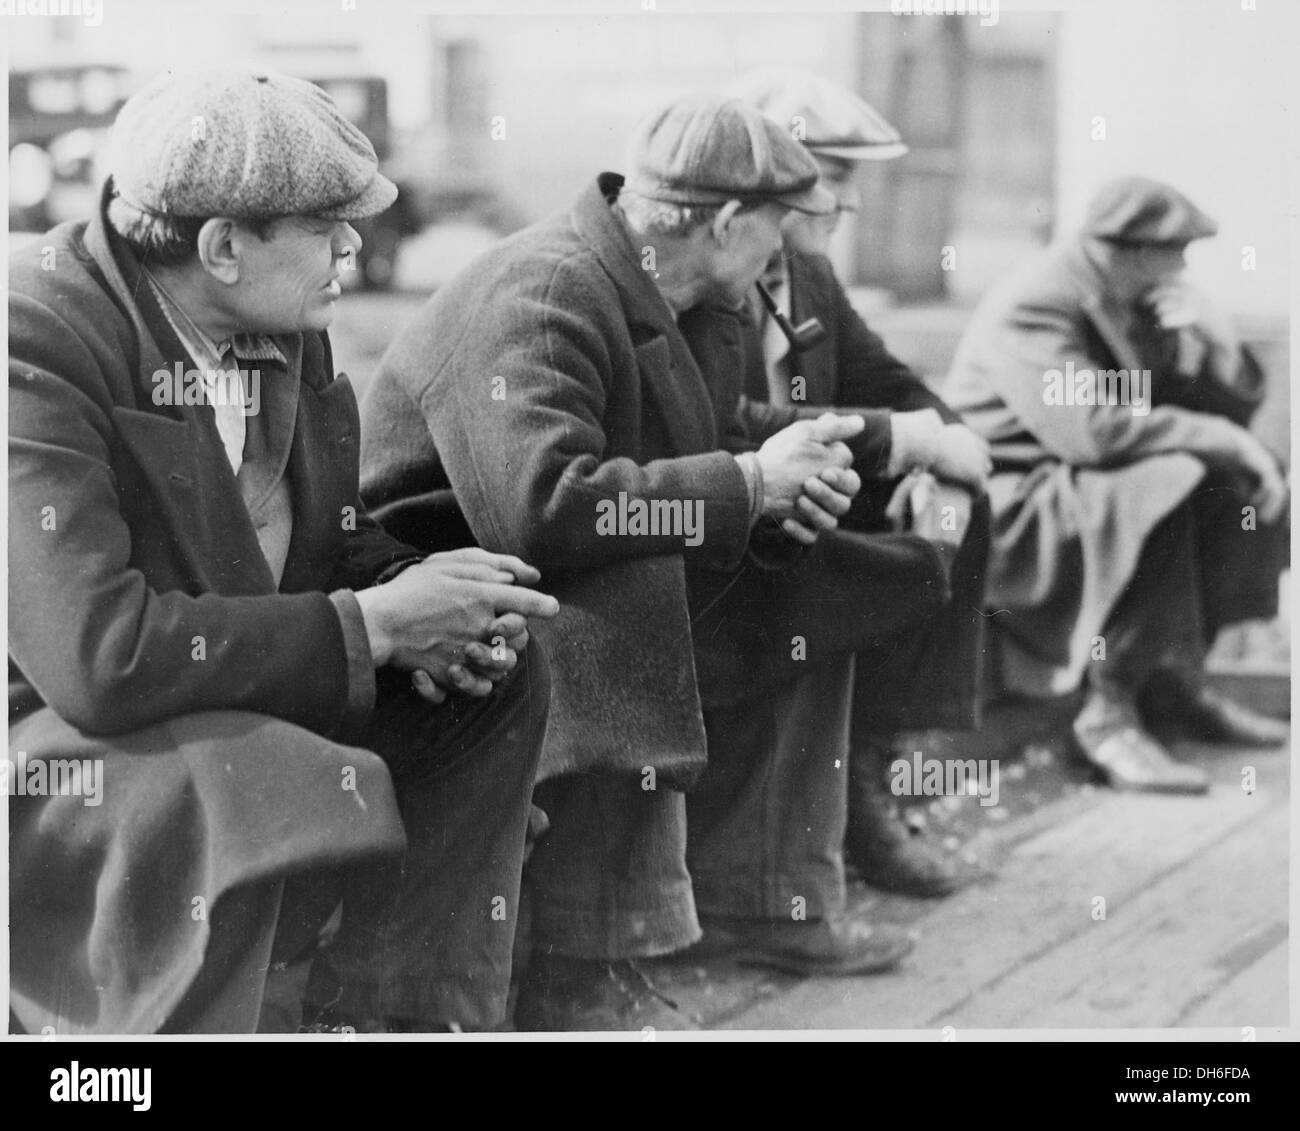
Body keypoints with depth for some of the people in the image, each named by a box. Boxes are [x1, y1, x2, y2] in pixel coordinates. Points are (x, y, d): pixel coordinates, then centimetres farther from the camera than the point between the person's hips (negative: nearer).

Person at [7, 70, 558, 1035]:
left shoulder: (285, 327, 0)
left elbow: (332, 534, 14)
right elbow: (97, 654, -34)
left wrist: (414, 593, -11)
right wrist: (370, 624, -27)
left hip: (242, 699, 9)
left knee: (498, 678, -1)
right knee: (249, 789, -37)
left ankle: (388, 1017, 1)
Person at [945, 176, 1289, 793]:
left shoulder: (1142, 301, 7)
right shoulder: (1029, 309, -19)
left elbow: (1239, 402, 12)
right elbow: (1093, 429, -33)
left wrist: (1209, 333, -9)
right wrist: (1222, 440, -26)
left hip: (1090, 483, 9)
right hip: (1009, 505, -9)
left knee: (1244, 482, 0)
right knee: (1162, 487, -32)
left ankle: (1174, 679, 5)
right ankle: (1108, 712, -25)